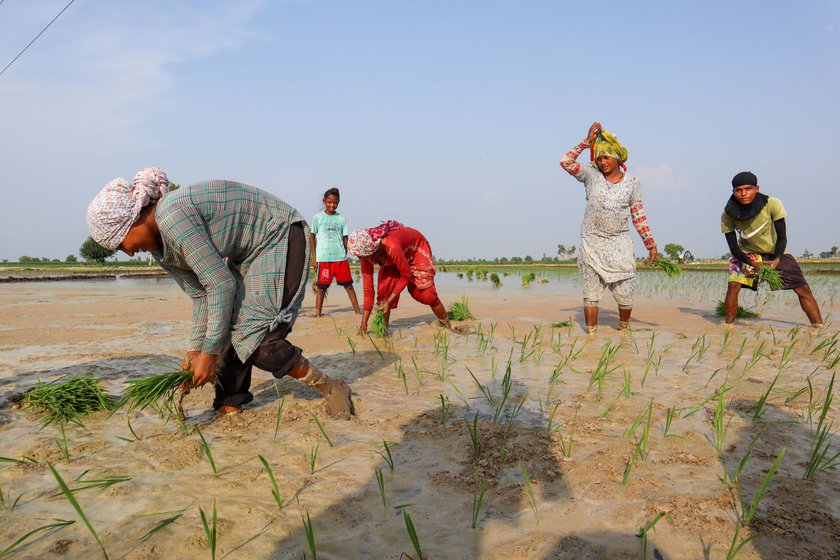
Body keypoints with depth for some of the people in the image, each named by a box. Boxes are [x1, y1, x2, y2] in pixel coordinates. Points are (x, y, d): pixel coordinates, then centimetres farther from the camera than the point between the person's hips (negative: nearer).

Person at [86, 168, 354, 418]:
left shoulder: (173, 216, -27)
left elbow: (221, 284, -27)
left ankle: (330, 388, -2)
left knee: (253, 337, -15)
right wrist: (195, 351, 2)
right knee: (226, 329, 3)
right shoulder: (159, 245, 3)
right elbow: (201, 295, 7)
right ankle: (229, 407, 13)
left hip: (281, 238, -10)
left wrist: (209, 353, -20)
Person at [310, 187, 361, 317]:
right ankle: (318, 314, 11)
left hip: (340, 258, 2)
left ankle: (358, 311, 8)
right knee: (321, 287, 3)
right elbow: (312, 237, 4)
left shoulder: (341, 218, 9)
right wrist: (314, 258, -1)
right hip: (323, 258, -2)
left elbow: (345, 238, 12)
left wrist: (345, 255, 7)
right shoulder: (318, 217, 3)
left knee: (348, 285, 4)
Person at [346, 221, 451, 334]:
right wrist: (364, 324, -23)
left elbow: (406, 275, -29)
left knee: (424, 293, -10)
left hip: (417, 249, -5)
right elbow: (368, 290, -21)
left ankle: (446, 325, 9)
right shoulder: (365, 255, -25)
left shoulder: (391, 247, -45)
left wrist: (389, 302, -28)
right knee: (384, 290, -15)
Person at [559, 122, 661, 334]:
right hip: (592, 243, 0)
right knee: (591, 292, 1)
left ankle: (624, 328, 24)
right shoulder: (591, 175, 5)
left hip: (619, 244, 0)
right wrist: (587, 141, -4)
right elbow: (566, 162, -5)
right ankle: (591, 334, 8)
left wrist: (651, 245, 5)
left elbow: (639, 217, 7)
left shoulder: (632, 182, 5)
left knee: (625, 293, 0)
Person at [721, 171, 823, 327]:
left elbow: (782, 238, -16)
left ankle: (819, 327, 7)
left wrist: (776, 260, -30)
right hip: (747, 252, -1)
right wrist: (753, 264, -31)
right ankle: (728, 326, -11)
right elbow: (733, 248, -17)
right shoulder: (728, 215, -23)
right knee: (733, 285, -23)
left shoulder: (772, 205, -25)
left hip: (775, 252, 1)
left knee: (803, 289, -3)